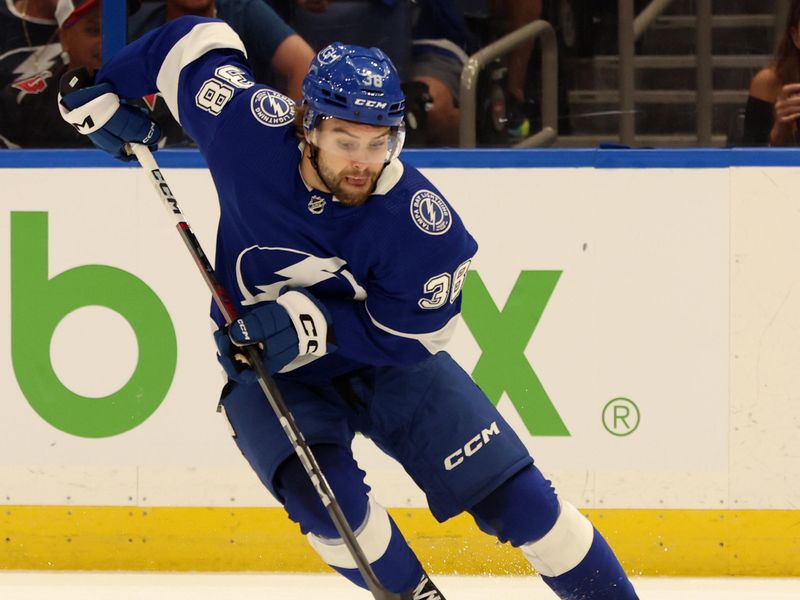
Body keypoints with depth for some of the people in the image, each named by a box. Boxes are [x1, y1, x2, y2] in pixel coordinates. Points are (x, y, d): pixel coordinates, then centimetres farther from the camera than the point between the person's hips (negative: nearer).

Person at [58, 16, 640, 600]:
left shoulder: (423, 225, -30)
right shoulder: (249, 126, -26)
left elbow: (413, 334, -21)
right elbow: (195, 40, -9)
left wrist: (312, 321, -32)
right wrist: (102, 92, -3)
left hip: (388, 356, 0)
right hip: (266, 371, 1)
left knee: (512, 492, -6)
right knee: (326, 497, -27)